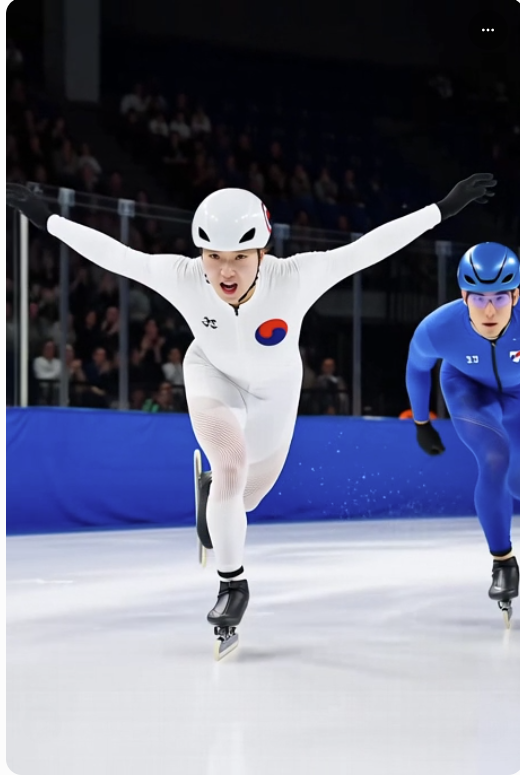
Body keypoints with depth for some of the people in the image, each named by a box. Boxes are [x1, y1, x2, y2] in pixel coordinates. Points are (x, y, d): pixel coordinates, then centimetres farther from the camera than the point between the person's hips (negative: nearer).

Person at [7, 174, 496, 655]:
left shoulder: (295, 278, -41)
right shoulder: (181, 278, -37)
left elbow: (366, 248, -38)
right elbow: (112, 254, -26)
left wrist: (445, 209, -37)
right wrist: (46, 219, -21)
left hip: (275, 387, 1)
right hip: (213, 374, -1)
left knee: (248, 493, 20)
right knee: (231, 465, -25)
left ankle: (215, 492, 59)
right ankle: (231, 583, -2)